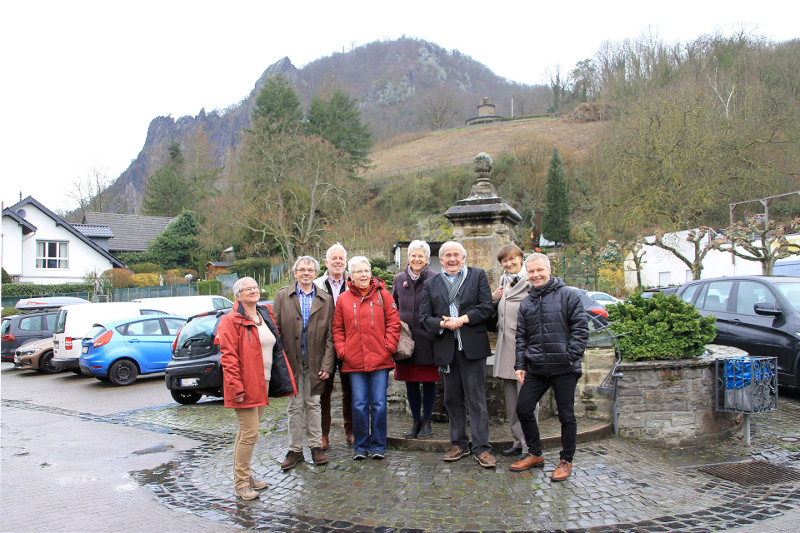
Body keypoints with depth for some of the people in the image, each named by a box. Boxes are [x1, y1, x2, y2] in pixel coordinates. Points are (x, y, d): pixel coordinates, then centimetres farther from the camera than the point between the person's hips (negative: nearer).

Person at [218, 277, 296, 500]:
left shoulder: (265, 316, 13)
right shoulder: (231, 321, -10)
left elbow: (276, 348, 20)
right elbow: (228, 357, -15)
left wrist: (282, 379, 14)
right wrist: (236, 387, -20)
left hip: (263, 383, 7)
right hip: (246, 386, -7)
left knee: (247, 431, 17)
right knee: (250, 433, -6)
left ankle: (243, 475, 27)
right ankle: (241, 483, 6)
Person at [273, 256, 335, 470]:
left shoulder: (325, 299, 4)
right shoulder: (282, 296, 3)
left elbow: (330, 335, 2)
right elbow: (276, 330, 0)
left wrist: (327, 364, -5)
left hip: (315, 362, 0)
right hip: (291, 362, 0)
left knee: (313, 404, 9)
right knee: (295, 406, 7)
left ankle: (316, 446, 21)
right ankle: (295, 450, 17)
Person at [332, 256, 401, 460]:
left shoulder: (383, 295, 4)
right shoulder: (343, 299, 7)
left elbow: (393, 323, 4)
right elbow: (338, 329, 11)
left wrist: (388, 346, -5)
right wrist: (342, 350, 0)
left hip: (380, 359, -1)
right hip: (354, 362, 1)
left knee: (379, 404, 3)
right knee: (359, 405, 5)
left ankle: (378, 446, 16)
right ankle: (360, 446, 19)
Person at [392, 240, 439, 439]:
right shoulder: (399, 279, 8)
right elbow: (393, 309, 16)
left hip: (427, 340, -3)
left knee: (428, 382, 7)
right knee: (410, 383, 10)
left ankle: (426, 422, 21)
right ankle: (416, 421, 24)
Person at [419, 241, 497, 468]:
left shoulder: (478, 276, 7)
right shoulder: (431, 284, 14)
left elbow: (487, 307, -3)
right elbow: (424, 317, 7)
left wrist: (462, 319, -13)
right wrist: (442, 324, -12)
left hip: (472, 346, -3)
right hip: (446, 348, 3)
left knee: (476, 399, -2)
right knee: (452, 399, 11)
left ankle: (481, 448, 5)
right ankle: (459, 444, 23)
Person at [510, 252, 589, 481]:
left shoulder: (568, 295, -3)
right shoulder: (527, 302, 13)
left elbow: (580, 329, -6)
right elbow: (521, 336, 15)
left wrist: (571, 356, -13)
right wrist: (520, 365, 7)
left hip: (564, 368, -5)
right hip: (536, 368, 5)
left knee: (566, 415, 4)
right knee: (523, 409, 5)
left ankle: (566, 461, 20)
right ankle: (535, 454, 23)